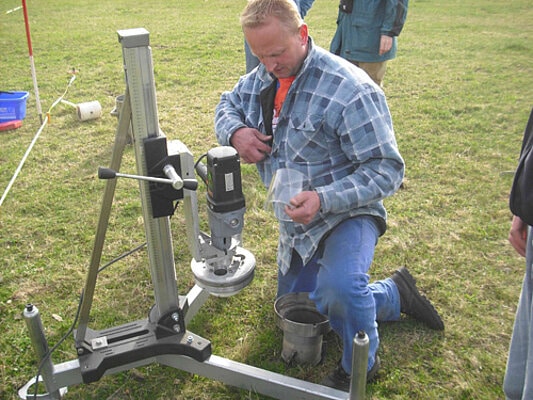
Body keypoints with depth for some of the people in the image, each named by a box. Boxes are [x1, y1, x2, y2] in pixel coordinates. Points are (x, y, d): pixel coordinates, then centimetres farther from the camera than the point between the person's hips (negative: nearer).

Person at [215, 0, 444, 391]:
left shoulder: (350, 90, -26)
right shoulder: (263, 77, -3)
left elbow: (386, 168, -25)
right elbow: (228, 104, 13)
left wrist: (323, 198, -39)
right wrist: (234, 132, -12)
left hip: (346, 213, -8)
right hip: (296, 218, 8)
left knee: (338, 289, -38)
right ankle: (394, 295, 33)